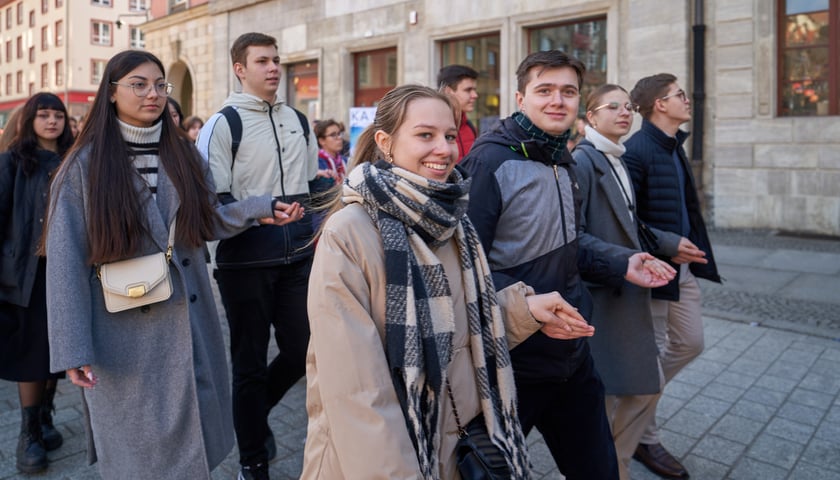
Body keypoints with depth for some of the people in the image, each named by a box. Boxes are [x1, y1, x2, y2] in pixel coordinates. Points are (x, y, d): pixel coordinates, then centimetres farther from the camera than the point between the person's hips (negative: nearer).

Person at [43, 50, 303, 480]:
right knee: (138, 445, 11)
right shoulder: (85, 165, -8)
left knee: (191, 436, 16)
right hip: (125, 332, -4)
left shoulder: (183, 154, 6)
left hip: (189, 322, 4)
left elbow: (207, 221, 8)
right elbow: (66, 261, -10)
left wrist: (260, 209, -9)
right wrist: (73, 348, -13)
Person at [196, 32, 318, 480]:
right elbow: (212, 201, -11)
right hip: (245, 262, -5)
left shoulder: (298, 121, 12)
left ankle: (254, 413, 39)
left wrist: (314, 228, 11)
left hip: (297, 258, 5)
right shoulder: (222, 125, -5)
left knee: (302, 350, 10)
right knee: (250, 361, 6)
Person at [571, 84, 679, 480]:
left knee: (646, 387, 16)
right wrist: (627, 259, -25)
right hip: (597, 294, -9)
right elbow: (576, 235, -19)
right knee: (600, 400, 2)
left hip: (628, 292, 9)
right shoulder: (582, 161, -13)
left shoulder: (619, 161, 13)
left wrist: (668, 243, 15)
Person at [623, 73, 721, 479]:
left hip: (683, 267, 9)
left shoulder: (673, 147, 13)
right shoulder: (636, 150, -17)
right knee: (650, 354, 3)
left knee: (690, 343, 16)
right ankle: (645, 439, 21)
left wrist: (692, 252, 13)